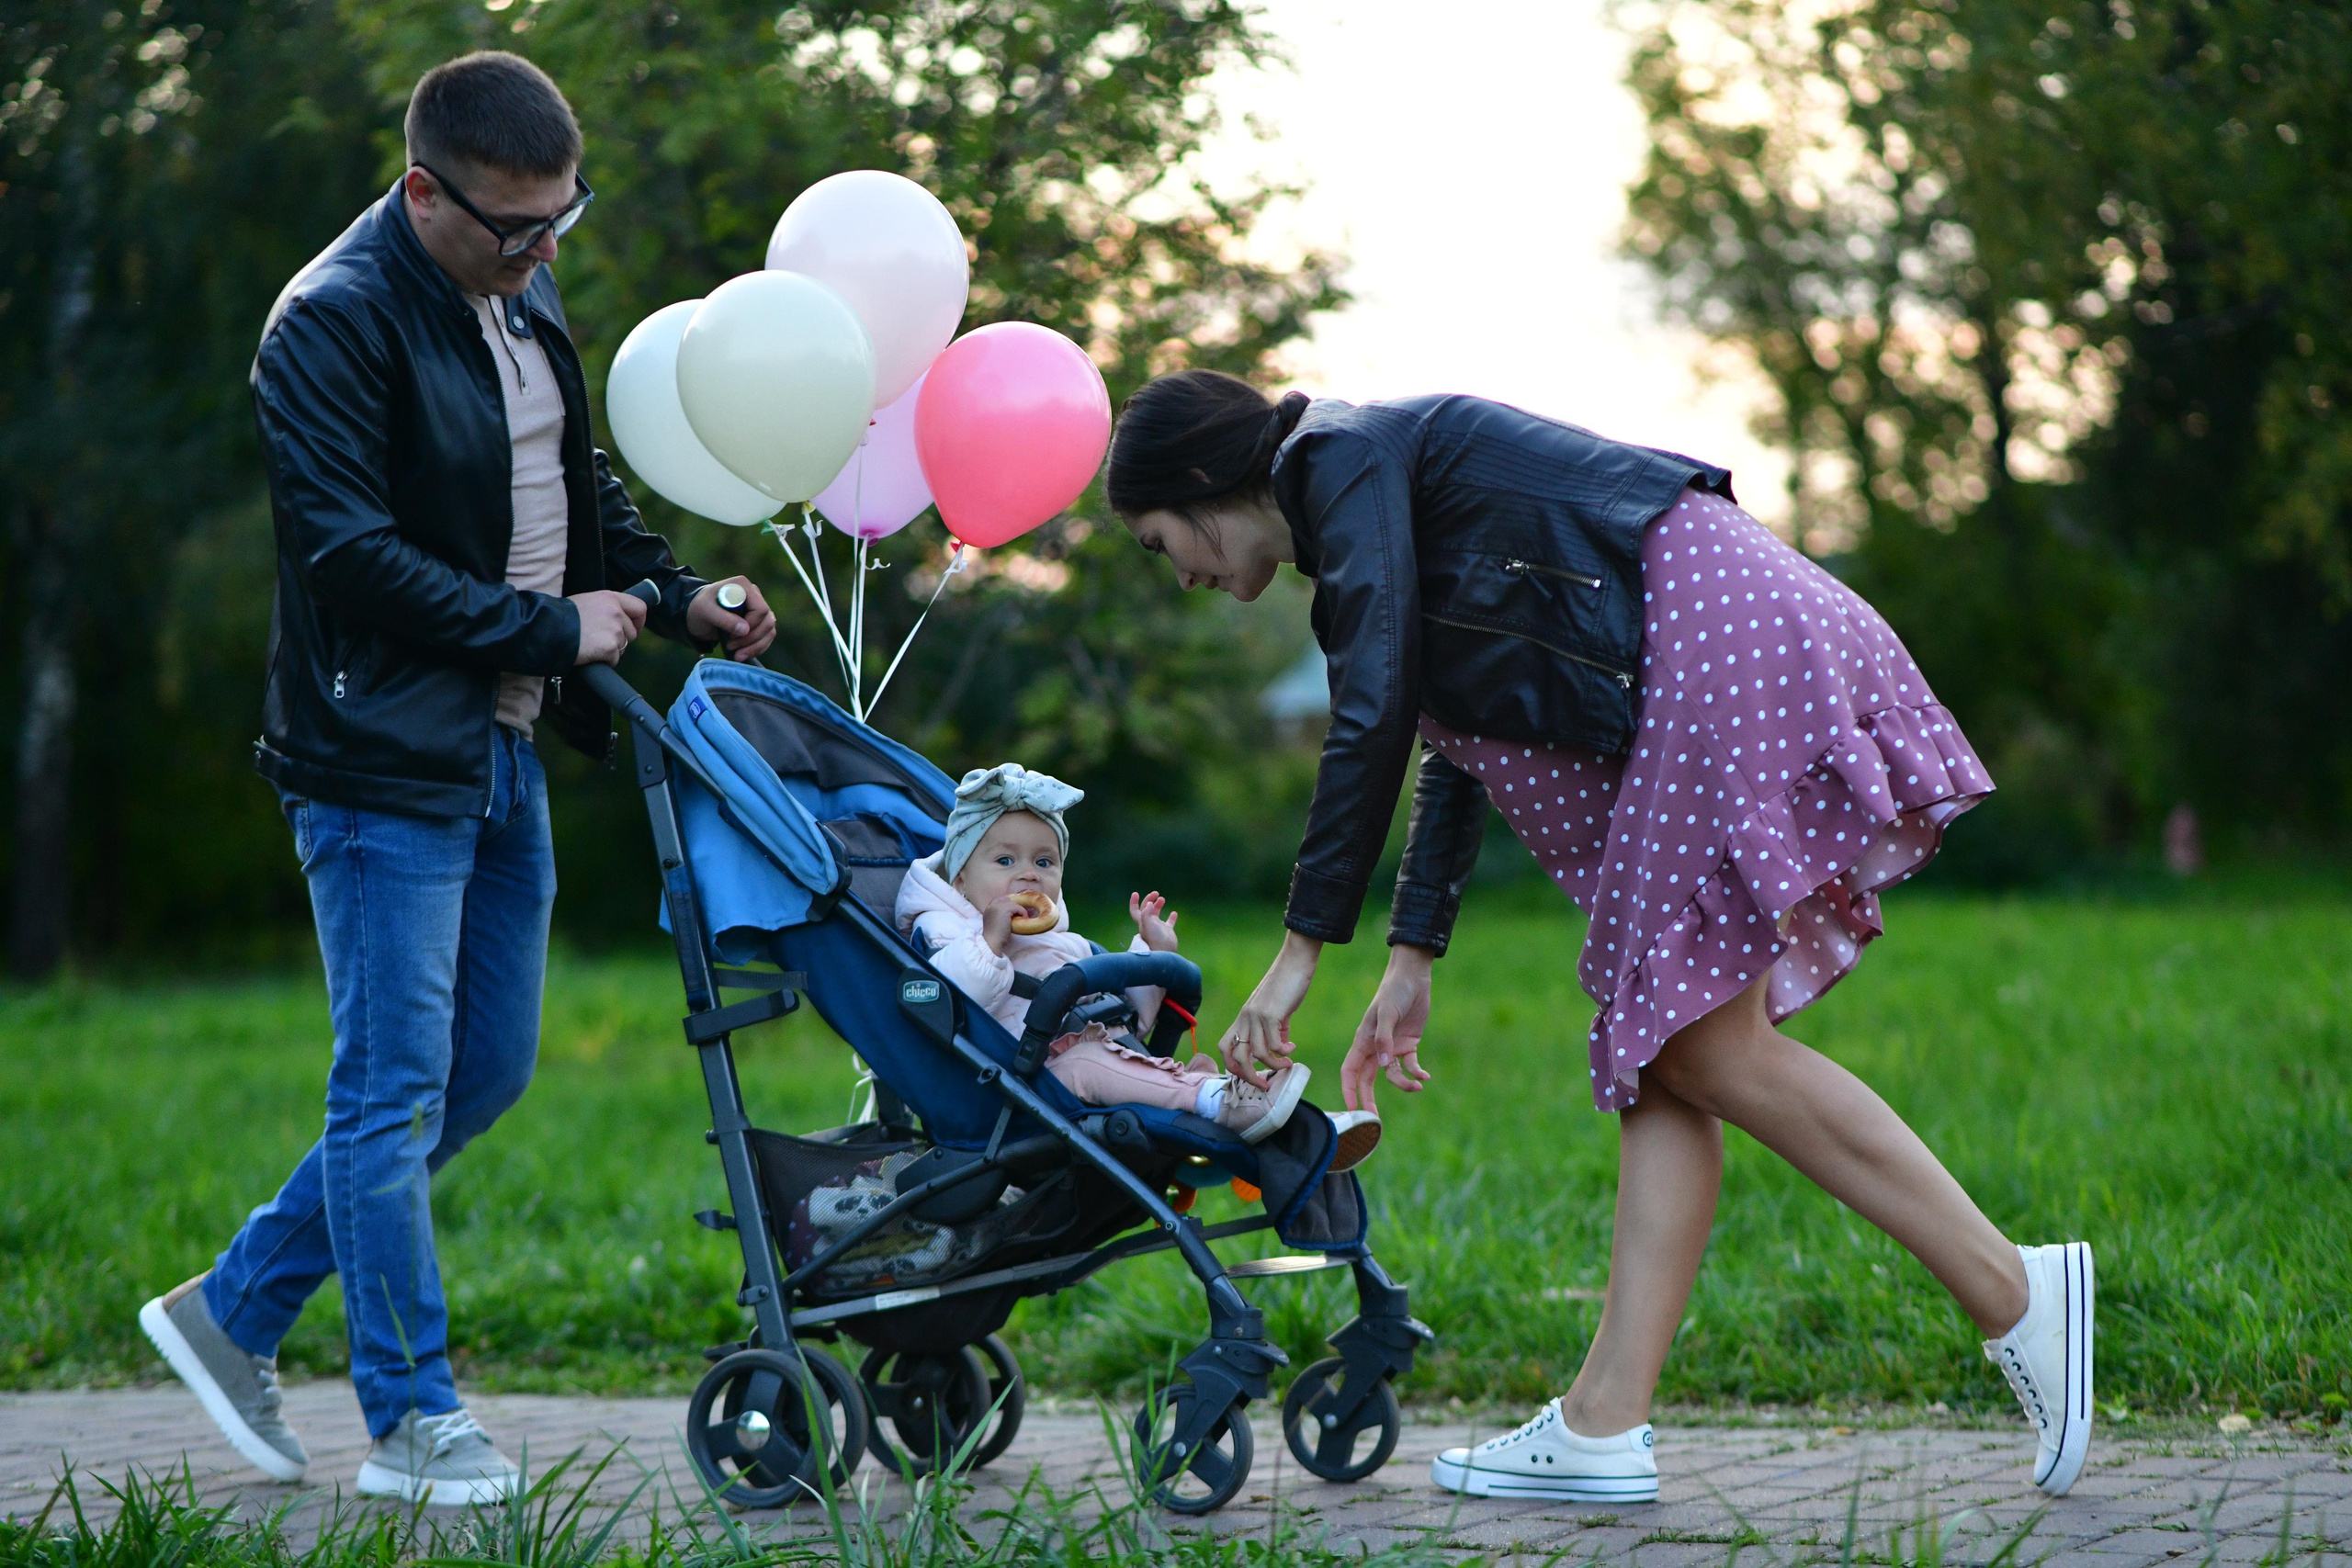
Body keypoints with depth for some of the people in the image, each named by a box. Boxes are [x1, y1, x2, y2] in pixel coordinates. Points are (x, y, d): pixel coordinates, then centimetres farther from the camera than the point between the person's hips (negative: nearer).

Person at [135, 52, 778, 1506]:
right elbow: (351, 553, -22)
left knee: (486, 1071, 13)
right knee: (396, 1088, -2)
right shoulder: (334, 323, -16)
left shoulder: (526, 305, 11)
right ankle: (415, 1421, 9)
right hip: (383, 758, -9)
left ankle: (237, 1308, 25)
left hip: (504, 749, 9)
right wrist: (549, 629, -18)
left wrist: (680, 595, 7)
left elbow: (581, 486, 23)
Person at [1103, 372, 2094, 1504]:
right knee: (1660, 1045, 3)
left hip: (1717, 630, -11)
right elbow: (1452, 745, 25)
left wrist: (1302, 949, -8)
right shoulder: (1394, 478, 26)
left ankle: (2014, 1295, -13)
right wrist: (1412, 961, 21)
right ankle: (1605, 1422, -1)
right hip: (1682, 691, 11)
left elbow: (1371, 721, -11)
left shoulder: (1343, 459, -3)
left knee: (1709, 1047, -13)